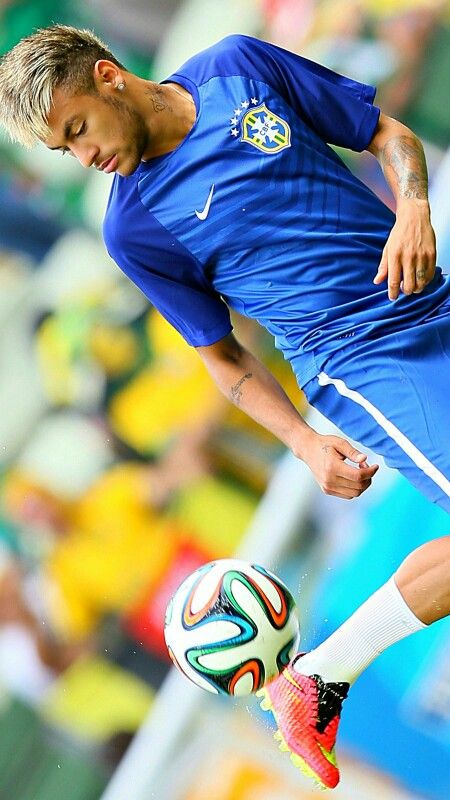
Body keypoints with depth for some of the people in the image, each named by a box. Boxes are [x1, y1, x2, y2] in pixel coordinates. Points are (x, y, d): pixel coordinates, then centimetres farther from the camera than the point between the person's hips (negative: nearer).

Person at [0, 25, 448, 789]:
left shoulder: (240, 66, 3)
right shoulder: (134, 228, -3)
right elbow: (223, 355, 4)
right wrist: (305, 443, -7)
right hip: (364, 361, -5)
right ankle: (316, 682, -5)